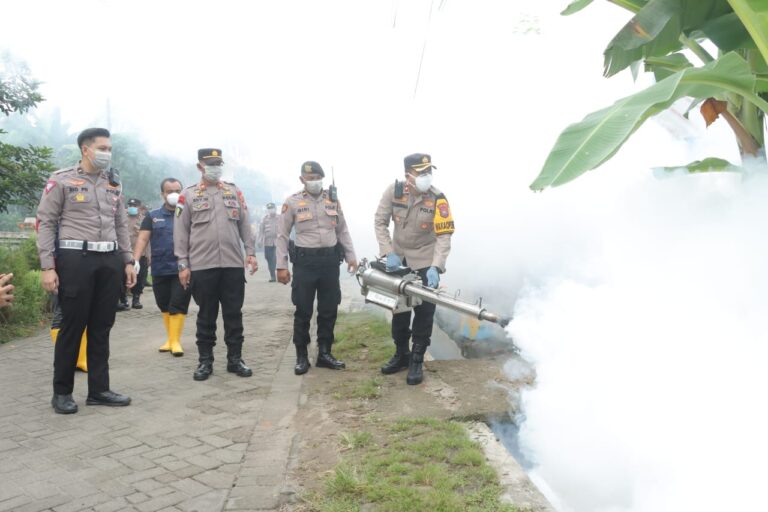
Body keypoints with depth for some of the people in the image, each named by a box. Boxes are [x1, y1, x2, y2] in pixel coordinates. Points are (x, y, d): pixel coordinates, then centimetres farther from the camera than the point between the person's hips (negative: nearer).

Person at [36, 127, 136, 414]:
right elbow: (45, 223, -3)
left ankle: (99, 389, 17)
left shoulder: (113, 184, 16)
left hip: (110, 261, 5)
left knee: (102, 327, 8)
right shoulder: (61, 180, 0)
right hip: (75, 258, -5)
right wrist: (47, 266, -10)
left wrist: (128, 261, 12)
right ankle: (62, 392, 15)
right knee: (72, 326, 0)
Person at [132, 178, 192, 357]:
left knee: (178, 305, -3)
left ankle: (175, 340, 2)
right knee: (164, 306, 12)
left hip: (182, 269, -3)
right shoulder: (153, 216, 9)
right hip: (160, 270, 3)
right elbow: (142, 239, 2)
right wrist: (134, 261, -12)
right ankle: (170, 338, 25)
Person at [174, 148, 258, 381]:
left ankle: (235, 359, 16)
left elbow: (244, 225, 13)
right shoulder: (188, 195, 3)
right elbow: (180, 232, 2)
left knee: (234, 314, 6)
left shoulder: (234, 192, 12)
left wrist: (251, 252, 4)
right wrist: (183, 264, -4)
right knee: (206, 315, 6)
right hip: (202, 266, -2)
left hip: (234, 265, 2)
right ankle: (205, 361, 17)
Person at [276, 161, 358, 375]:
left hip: (330, 260, 3)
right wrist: (281, 266, -5)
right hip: (305, 260, -3)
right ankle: (301, 356, 15)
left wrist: (350, 256, 9)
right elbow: (282, 236, 0)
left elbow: (342, 231, 15)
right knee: (303, 311, 2)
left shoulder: (333, 200, 9)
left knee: (329, 310, 8)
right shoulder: (292, 202, -1)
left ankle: (324, 353, 21)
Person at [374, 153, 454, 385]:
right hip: (399, 258, 3)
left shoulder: (437, 199, -19)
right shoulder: (394, 191, -12)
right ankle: (401, 354, 30)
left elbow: (444, 236, -22)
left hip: (425, 262, -3)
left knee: (424, 312, 0)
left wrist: (435, 267, -34)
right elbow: (380, 222, -5)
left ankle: (417, 361, 14)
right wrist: (389, 253, -15)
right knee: (399, 307, 13)